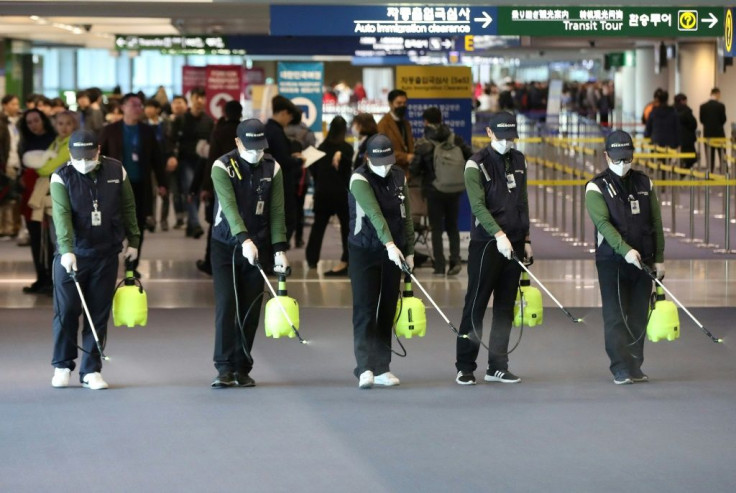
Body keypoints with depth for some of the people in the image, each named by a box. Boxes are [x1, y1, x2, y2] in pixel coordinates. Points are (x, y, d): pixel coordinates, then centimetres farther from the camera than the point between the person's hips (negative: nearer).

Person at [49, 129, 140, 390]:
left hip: (106, 255, 2)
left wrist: (133, 241, 11)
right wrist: (67, 250, -32)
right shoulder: (62, 177, -9)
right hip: (71, 255, -2)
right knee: (66, 311, 0)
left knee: (99, 315, 4)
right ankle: (62, 366, 15)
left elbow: (128, 207, 10)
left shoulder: (116, 171, 0)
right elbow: (62, 215, -20)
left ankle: (91, 370, 11)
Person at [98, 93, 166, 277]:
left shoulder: (148, 131, 7)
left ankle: (132, 265, 13)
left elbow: (156, 158, 9)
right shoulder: (110, 131, 1)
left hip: (141, 186, 2)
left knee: (138, 227, 4)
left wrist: (161, 183, 5)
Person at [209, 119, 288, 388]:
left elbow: (276, 211, 0)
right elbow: (229, 206, -23)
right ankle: (224, 368, -10)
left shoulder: (272, 168, 0)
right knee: (226, 305, -10)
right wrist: (245, 240, -36)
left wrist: (279, 249, -9)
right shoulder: (222, 167, -11)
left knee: (250, 309, 3)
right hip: (226, 245, -3)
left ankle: (242, 368, 10)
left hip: (258, 247, 3)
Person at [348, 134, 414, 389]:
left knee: (387, 311, 6)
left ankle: (381, 368, 11)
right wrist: (389, 244, -37)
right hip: (364, 251, -5)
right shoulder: (359, 179, -13)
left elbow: (406, 216, 11)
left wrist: (409, 251, 8)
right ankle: (366, 368, -15)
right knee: (364, 310, -9)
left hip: (393, 252, 5)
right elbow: (373, 213, -26)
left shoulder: (399, 177, 6)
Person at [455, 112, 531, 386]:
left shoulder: (518, 161, 12)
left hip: (513, 244, 6)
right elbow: (478, 206, -17)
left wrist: (526, 239, 14)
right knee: (476, 306, -4)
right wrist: (499, 235, -28)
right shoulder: (477, 164, -7)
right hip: (486, 244, -6)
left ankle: (497, 367, 12)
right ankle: (465, 367, 2)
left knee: (505, 308, 7)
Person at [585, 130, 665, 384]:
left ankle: (634, 367, 14)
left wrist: (659, 258, 5)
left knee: (638, 318, 7)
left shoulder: (644, 183, 9)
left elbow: (656, 223, 11)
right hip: (611, 261, -4)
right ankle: (621, 369, -6)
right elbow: (603, 223, -17)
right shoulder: (597, 187, -5)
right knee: (615, 317, -5)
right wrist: (625, 250, -29)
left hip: (643, 261, 4)